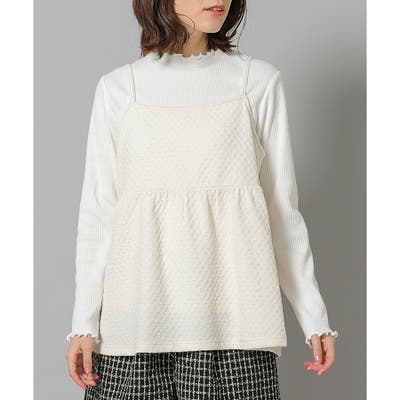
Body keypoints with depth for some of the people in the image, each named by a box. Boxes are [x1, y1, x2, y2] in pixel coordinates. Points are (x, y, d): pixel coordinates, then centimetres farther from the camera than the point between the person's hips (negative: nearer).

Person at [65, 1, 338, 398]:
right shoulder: (117, 87, 6)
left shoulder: (260, 81, 5)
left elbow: (282, 206, 8)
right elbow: (97, 212, 7)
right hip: (138, 316, 1)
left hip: (230, 310, 0)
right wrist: (84, 322, 2)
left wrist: (314, 316, 7)